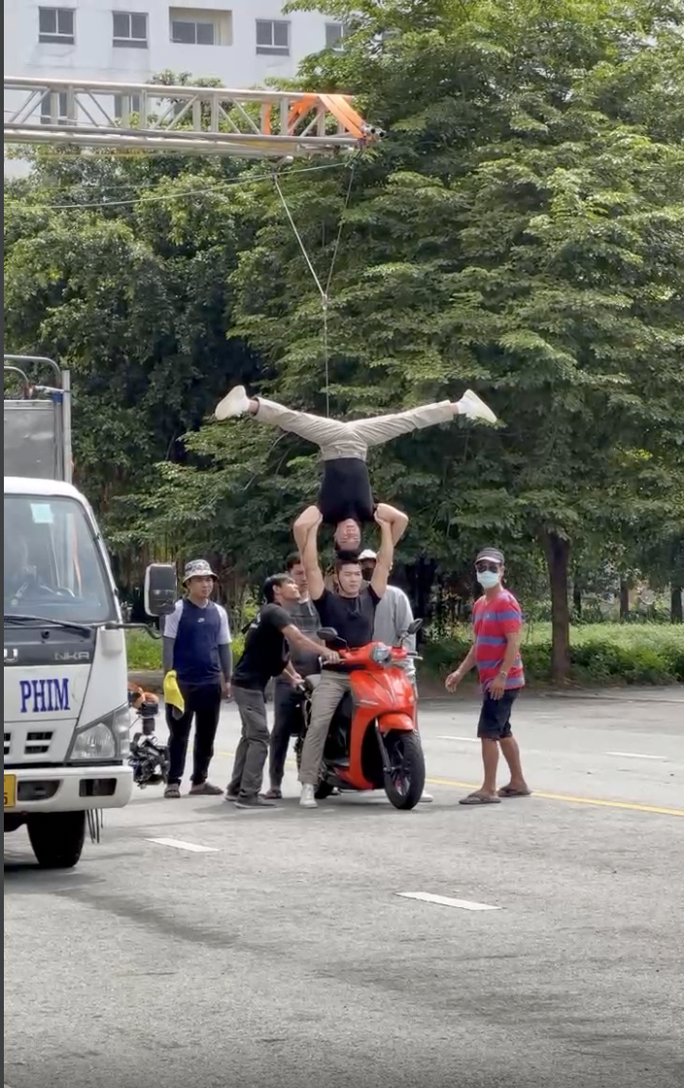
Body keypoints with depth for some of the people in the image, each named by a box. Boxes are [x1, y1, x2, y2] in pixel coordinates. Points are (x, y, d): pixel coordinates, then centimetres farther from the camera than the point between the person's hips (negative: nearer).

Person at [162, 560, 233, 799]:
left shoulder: (219, 612, 11)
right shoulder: (178, 610, -4)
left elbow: (224, 647, 15)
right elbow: (168, 644, -5)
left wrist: (227, 679, 12)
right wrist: (168, 675, -11)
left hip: (211, 682, 5)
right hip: (183, 681, -5)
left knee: (206, 735, 9)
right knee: (179, 734, -2)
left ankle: (200, 780, 19)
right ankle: (173, 781, 2)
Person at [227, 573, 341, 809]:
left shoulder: (273, 613, 18)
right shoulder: (274, 611, -14)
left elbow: (279, 650, 25)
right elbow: (296, 637, -29)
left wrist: (293, 675, 18)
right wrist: (324, 651, -35)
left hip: (249, 682, 11)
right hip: (249, 683, -11)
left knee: (250, 735, 17)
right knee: (259, 737, -13)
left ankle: (236, 789, 23)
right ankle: (248, 794, -16)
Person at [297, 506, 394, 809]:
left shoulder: (369, 598, 12)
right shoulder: (327, 601, 6)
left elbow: (384, 563, 10)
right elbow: (310, 566, -2)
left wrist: (385, 526, 7)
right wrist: (314, 528, -3)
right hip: (333, 674, -2)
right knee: (318, 724, -15)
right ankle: (308, 785, -14)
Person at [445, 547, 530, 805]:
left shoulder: (505, 603, -13)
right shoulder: (480, 604, 15)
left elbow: (514, 642, -20)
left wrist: (502, 676, -25)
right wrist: (460, 672, 13)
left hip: (503, 681, -10)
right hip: (490, 680, 10)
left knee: (488, 732, -13)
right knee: (502, 732, 16)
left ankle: (488, 790, -12)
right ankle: (518, 783, 25)